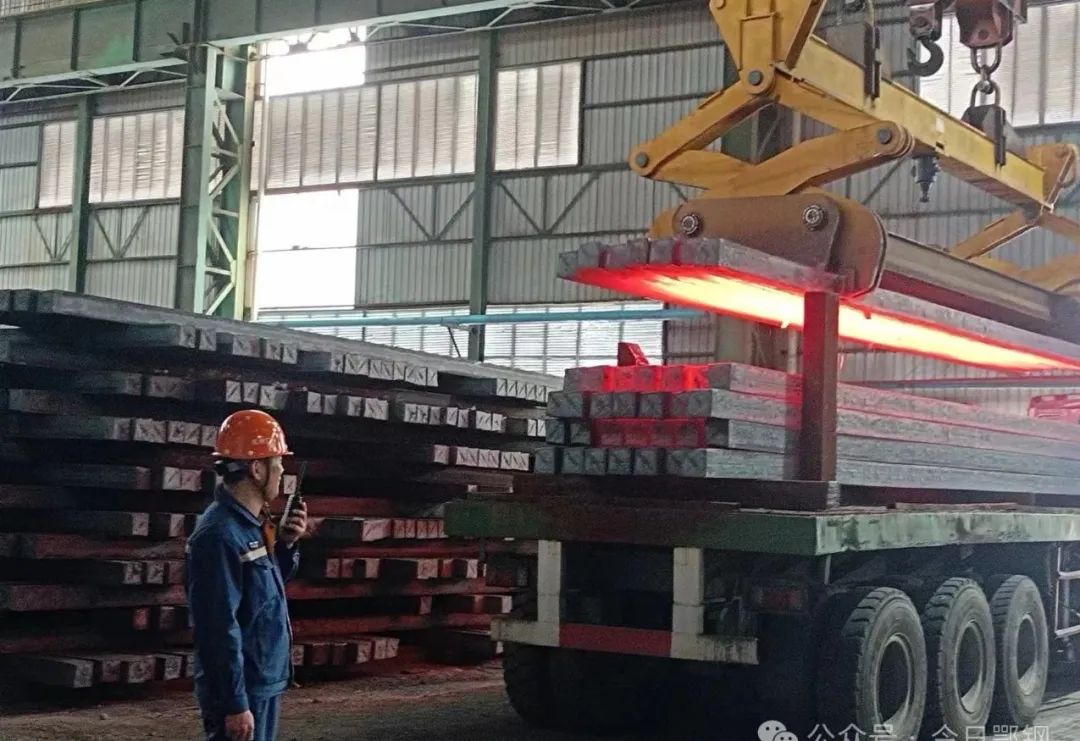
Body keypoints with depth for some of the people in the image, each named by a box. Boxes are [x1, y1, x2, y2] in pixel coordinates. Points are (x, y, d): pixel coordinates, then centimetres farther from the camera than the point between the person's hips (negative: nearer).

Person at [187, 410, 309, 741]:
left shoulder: (253, 523, 7)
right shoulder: (221, 534, -22)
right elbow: (219, 627, -24)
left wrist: (285, 545, 4)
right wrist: (235, 703, -22)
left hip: (264, 683, 10)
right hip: (241, 689, -10)